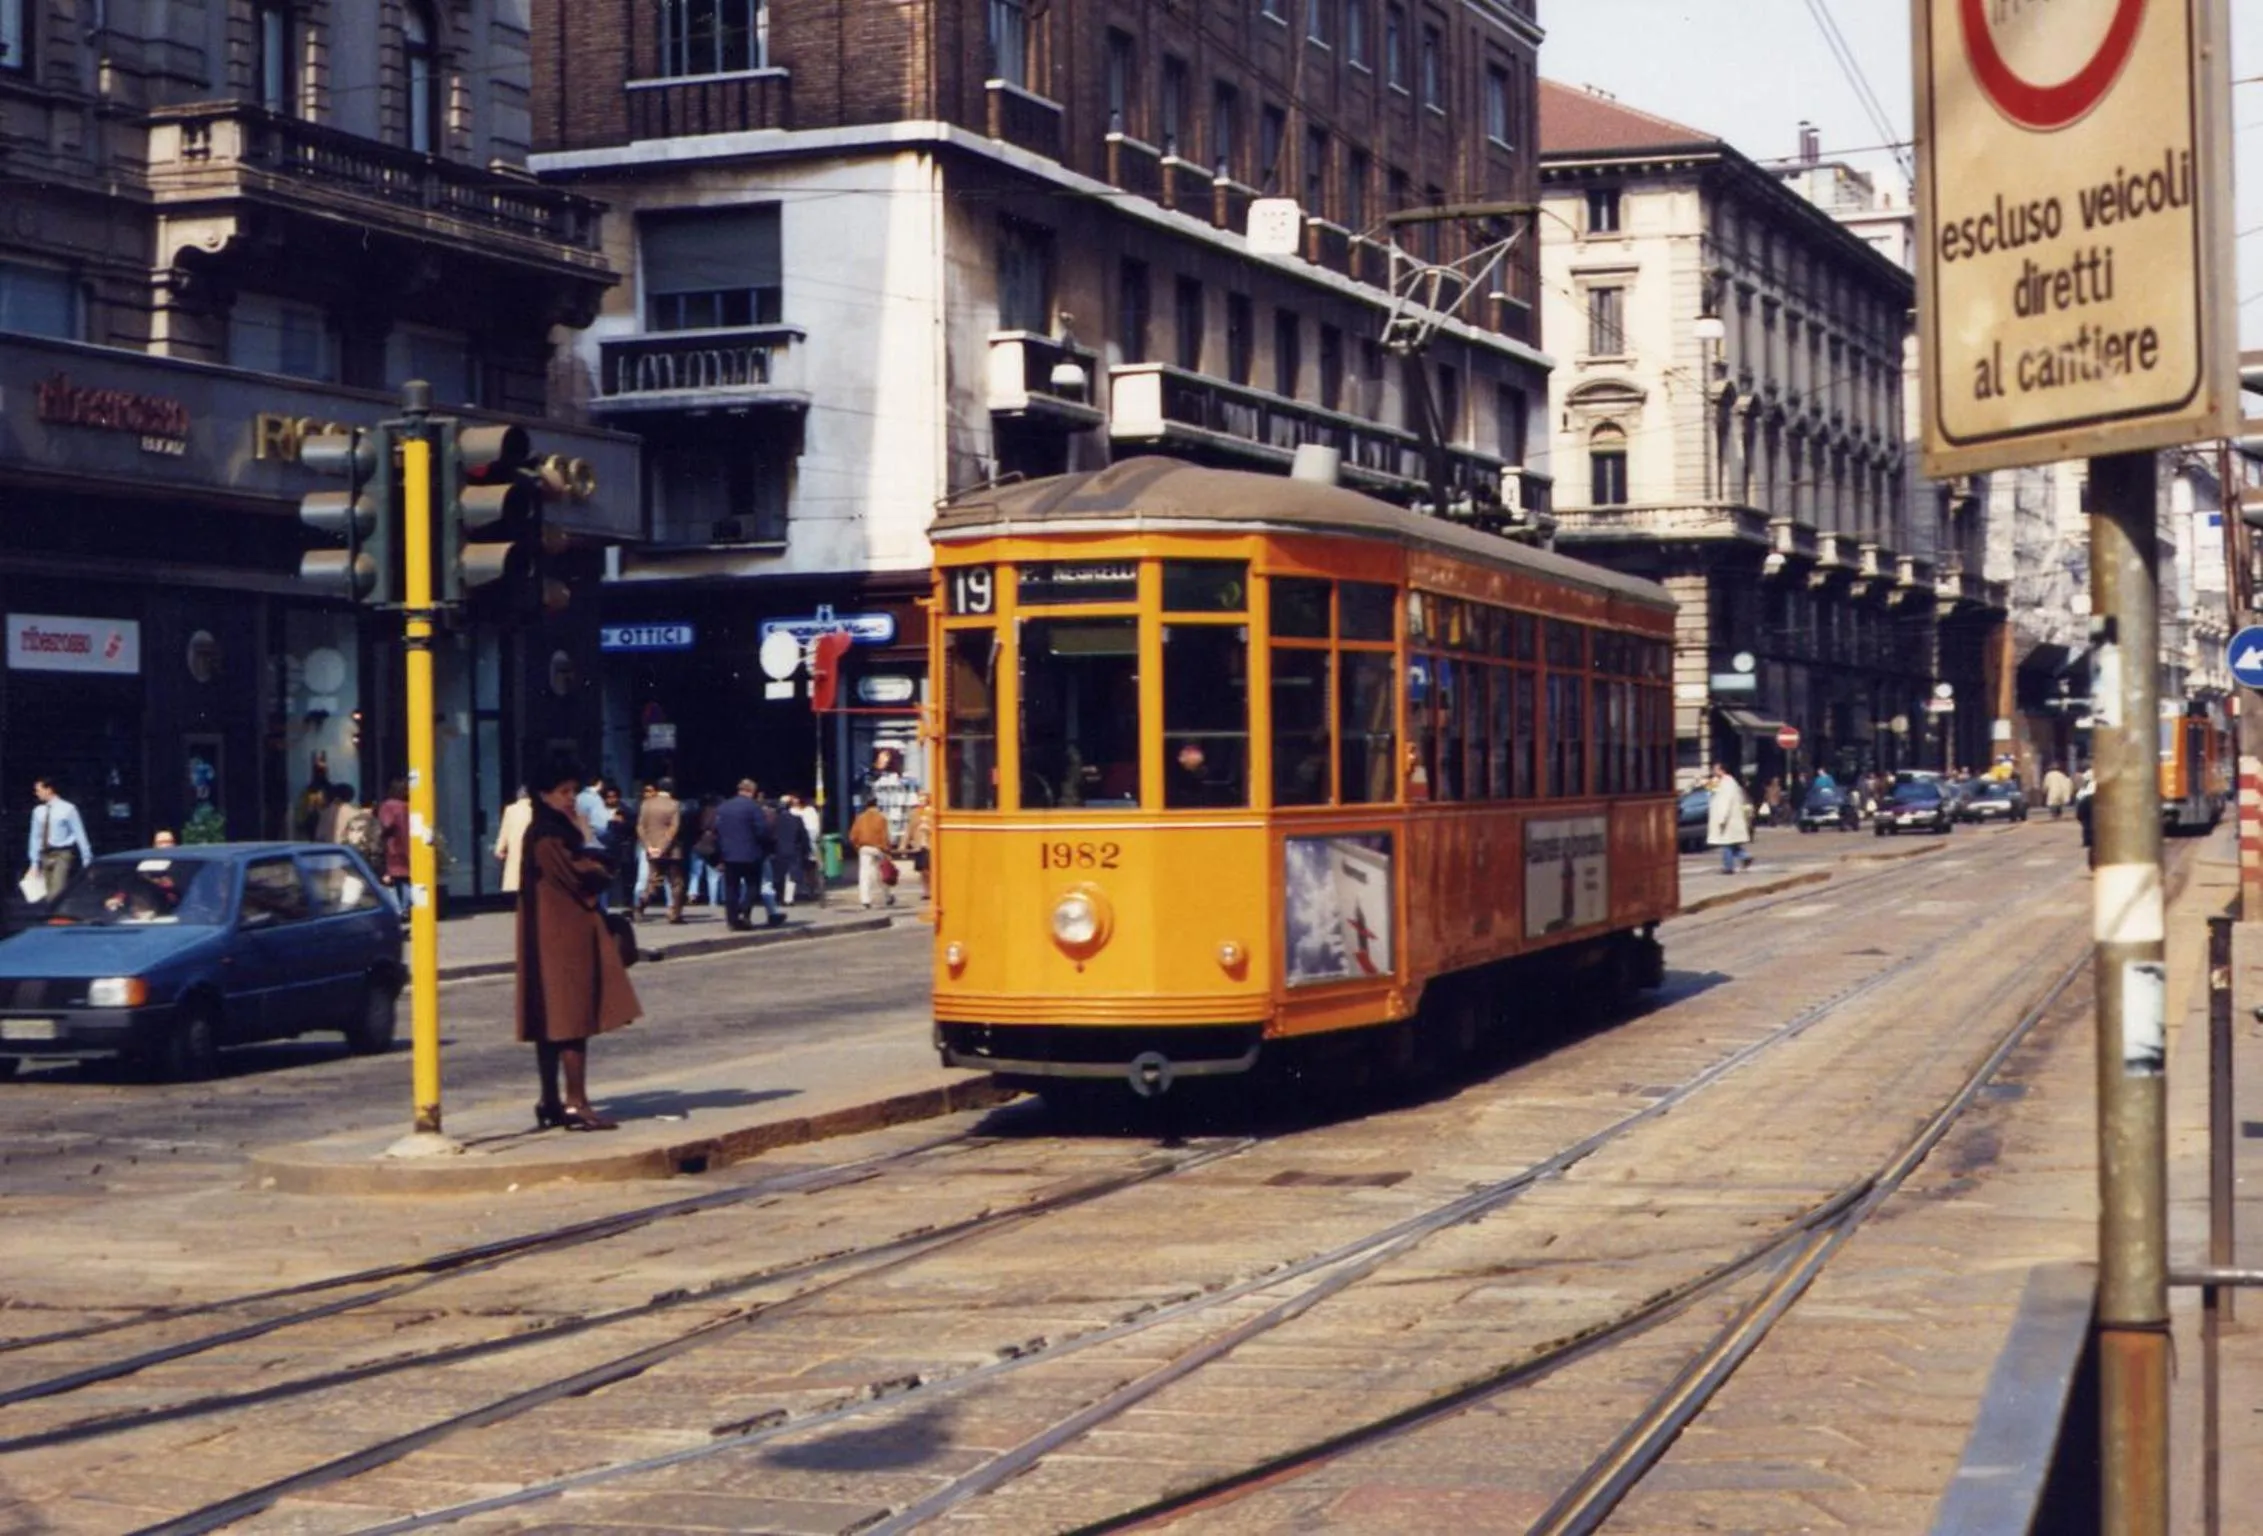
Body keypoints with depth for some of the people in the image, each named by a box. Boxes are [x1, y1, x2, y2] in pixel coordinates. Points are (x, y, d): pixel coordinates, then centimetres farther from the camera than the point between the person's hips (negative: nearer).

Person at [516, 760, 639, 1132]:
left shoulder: (559, 830, 18)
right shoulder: (545, 836, -13)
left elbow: (589, 870, 19)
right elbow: (579, 876, -18)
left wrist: (593, 866, 0)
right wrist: (601, 867, -2)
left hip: (569, 931, 10)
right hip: (563, 934, -10)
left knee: (554, 1020, 10)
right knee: (574, 1019, -11)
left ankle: (551, 1102, 13)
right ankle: (575, 1102, -12)